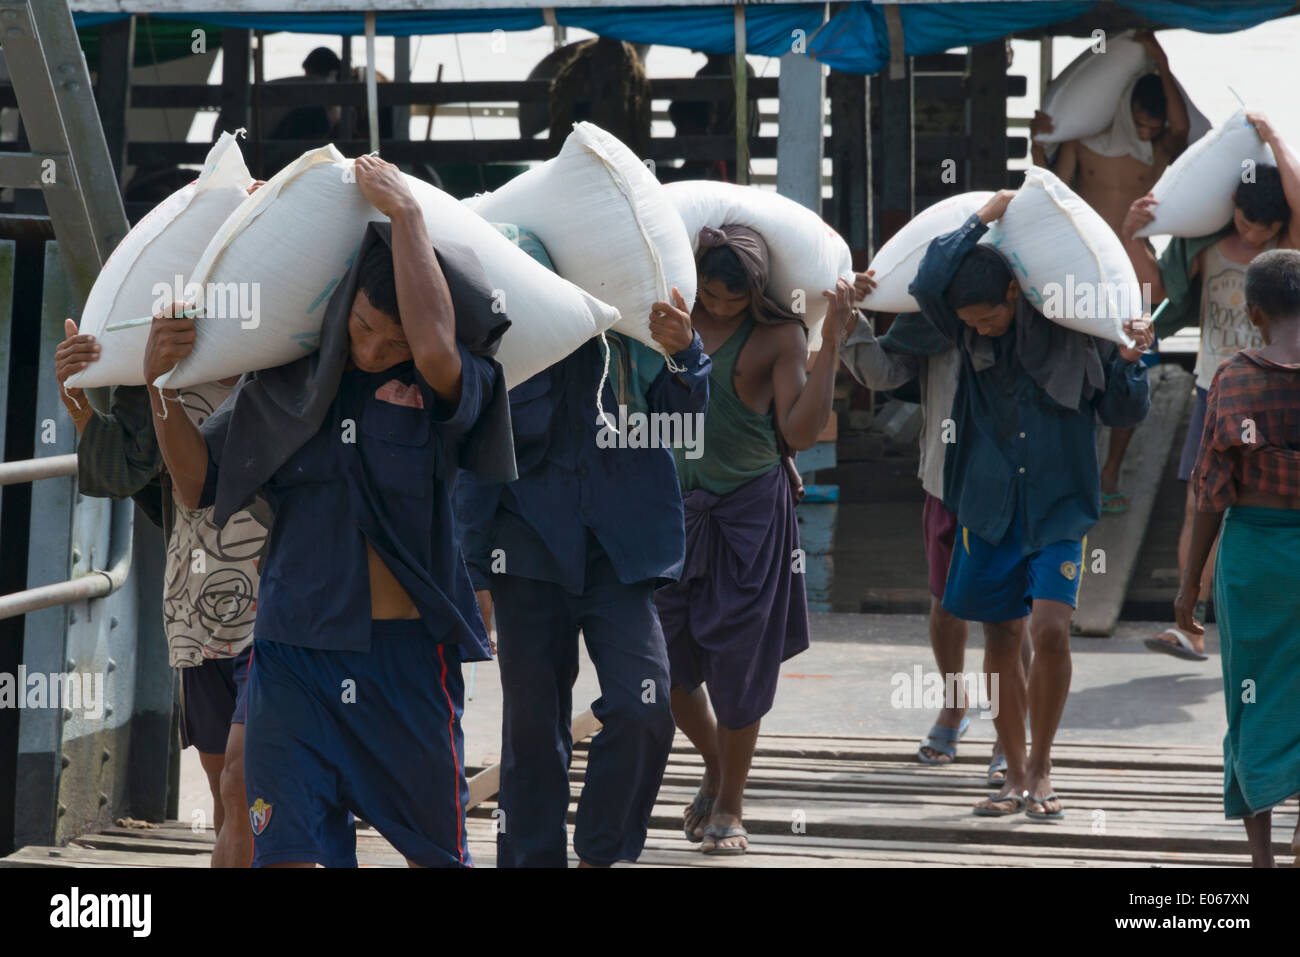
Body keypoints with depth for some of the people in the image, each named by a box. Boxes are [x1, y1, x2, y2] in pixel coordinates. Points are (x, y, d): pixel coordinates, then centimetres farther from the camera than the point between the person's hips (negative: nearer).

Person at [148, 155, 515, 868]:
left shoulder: (449, 388, -6)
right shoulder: (286, 378, 4)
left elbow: (435, 348, -31)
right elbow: (198, 484, 11)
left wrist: (405, 214, -22)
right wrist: (159, 382, -3)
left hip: (407, 655, -2)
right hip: (292, 654, 2)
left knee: (434, 849, 13)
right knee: (286, 851, -6)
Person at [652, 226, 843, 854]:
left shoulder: (779, 335, -7)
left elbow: (801, 432, -15)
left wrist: (831, 344, -21)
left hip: (750, 508, -3)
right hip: (678, 501, 3)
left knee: (737, 660, -1)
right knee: (663, 649, 3)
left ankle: (729, 807, 15)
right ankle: (715, 766, 30)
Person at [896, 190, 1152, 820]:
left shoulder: (1073, 330, -9)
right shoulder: (966, 332, -3)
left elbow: (1123, 413, 0)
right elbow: (927, 287, -24)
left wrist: (1129, 362, -19)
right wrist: (981, 220, -17)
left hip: (1058, 506, -3)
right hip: (990, 504, 3)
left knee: (1050, 627, -16)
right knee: (1000, 636, 8)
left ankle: (1041, 768, 1)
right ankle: (1016, 775, 21)